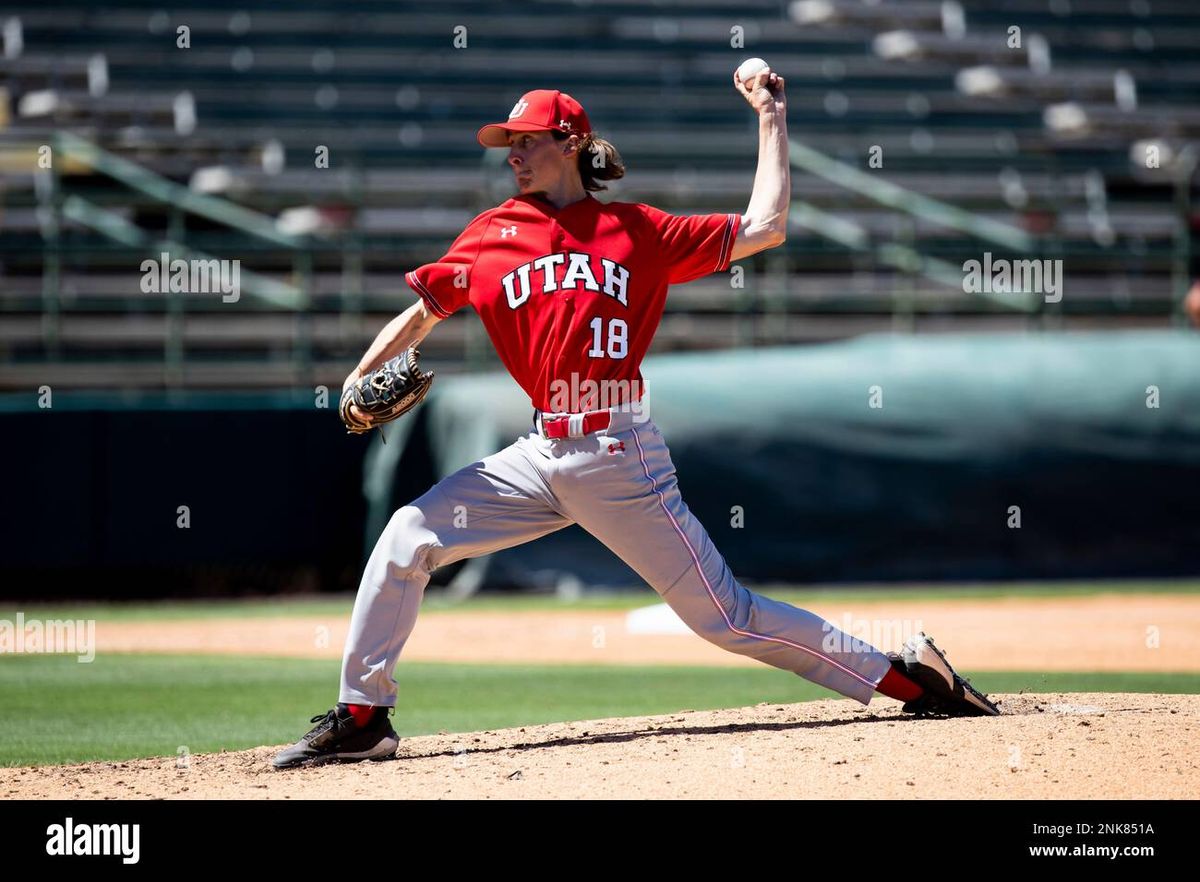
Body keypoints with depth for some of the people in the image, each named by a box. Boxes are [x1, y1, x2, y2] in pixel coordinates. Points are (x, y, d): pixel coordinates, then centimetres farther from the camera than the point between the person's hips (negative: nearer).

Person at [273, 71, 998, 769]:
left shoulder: (638, 230, 3)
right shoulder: (495, 234, 10)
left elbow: (763, 230, 5)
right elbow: (424, 309, 9)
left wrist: (772, 120, 5)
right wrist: (360, 381, -7)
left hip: (625, 460, -3)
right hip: (543, 456, 4)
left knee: (726, 616, -5)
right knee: (409, 535, -9)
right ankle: (362, 717, 2)